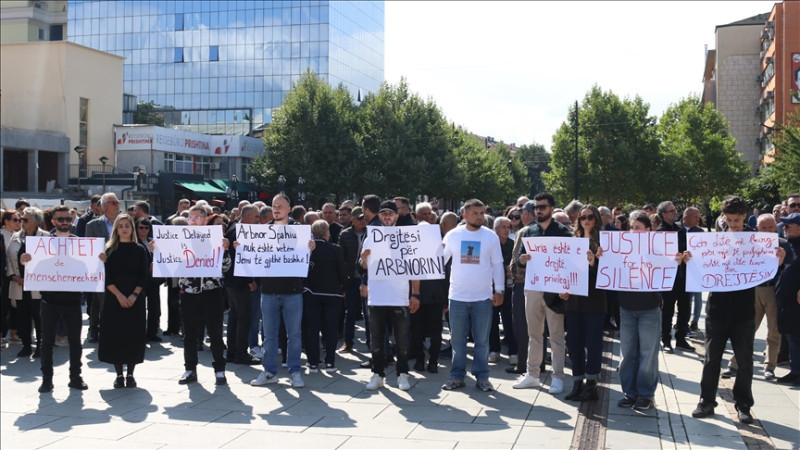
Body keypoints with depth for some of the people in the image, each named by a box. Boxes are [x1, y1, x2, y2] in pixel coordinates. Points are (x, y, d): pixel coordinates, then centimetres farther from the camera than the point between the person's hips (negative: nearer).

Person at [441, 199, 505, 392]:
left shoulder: (491, 236, 1)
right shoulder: (452, 235, 1)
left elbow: (497, 265, 4)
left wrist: (499, 290, -1)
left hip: (483, 297, 0)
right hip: (457, 296, 1)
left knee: (482, 340, 6)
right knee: (457, 339, 7)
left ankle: (482, 376, 15)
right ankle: (457, 376, 16)